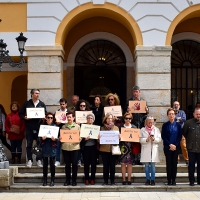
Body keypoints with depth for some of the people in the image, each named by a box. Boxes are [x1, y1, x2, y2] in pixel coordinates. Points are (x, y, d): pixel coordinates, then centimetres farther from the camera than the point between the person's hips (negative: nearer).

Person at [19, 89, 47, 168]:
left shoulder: (42, 104, 10)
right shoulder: (27, 103, 5)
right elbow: (20, 113, 6)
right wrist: (24, 117, -12)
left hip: (39, 127, 1)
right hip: (29, 127, -1)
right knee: (29, 144, 2)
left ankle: (39, 160, 10)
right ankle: (29, 160, 10)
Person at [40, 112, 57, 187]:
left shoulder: (55, 126, 2)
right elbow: (39, 137, 4)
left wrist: (54, 139, -19)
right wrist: (42, 138, -17)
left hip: (52, 147, -1)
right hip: (45, 147, 1)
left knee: (52, 164, 2)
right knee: (45, 164, 6)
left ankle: (52, 180, 11)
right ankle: (45, 180, 14)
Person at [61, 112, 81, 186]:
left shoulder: (77, 126, 6)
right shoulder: (63, 126, 11)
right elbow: (61, 136, 13)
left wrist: (79, 139, -15)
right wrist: (60, 138, -8)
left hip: (75, 147, -1)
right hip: (65, 147, 2)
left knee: (74, 164, 2)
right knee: (67, 164, 7)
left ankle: (74, 180, 13)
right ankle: (67, 180, 16)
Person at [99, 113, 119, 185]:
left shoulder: (116, 128, 9)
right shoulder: (102, 128, 8)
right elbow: (99, 138, 9)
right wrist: (99, 138, -13)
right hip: (104, 149, 0)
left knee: (112, 166, 2)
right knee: (105, 166, 2)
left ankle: (112, 181, 11)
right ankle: (105, 181, 11)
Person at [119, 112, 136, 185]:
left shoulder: (134, 127, 9)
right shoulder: (121, 127, 6)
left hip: (131, 146, 1)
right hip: (123, 146, -1)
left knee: (129, 163, 3)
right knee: (123, 163, 0)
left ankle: (129, 179, 11)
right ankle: (124, 180, 8)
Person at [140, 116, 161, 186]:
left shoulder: (156, 129, 9)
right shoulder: (142, 130, 6)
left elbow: (159, 139, 3)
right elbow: (140, 139, -1)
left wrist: (154, 139, -15)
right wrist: (146, 139, -17)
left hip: (154, 149, 0)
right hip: (146, 149, 0)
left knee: (153, 165, 0)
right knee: (146, 165, 3)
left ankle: (152, 179, 7)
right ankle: (148, 179, 11)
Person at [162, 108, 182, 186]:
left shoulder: (178, 125, 5)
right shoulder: (165, 125, 1)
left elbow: (180, 136, 3)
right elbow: (163, 136, -2)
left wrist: (175, 145, -9)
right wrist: (170, 144, -11)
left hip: (176, 147, 1)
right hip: (167, 147, -1)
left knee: (174, 163, 3)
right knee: (168, 164, 2)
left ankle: (173, 180, 9)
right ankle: (169, 180, 7)